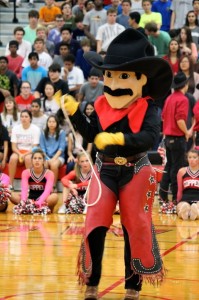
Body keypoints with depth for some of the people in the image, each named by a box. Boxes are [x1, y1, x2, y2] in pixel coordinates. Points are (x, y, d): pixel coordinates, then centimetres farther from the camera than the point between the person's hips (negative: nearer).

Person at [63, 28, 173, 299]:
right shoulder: (101, 105, 0)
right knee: (95, 226, -2)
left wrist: (120, 138, -40)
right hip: (105, 170, 3)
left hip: (136, 172, -3)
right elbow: (92, 135, 3)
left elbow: (150, 137, -26)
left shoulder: (147, 108, -11)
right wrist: (75, 113, -8)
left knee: (135, 228, 5)